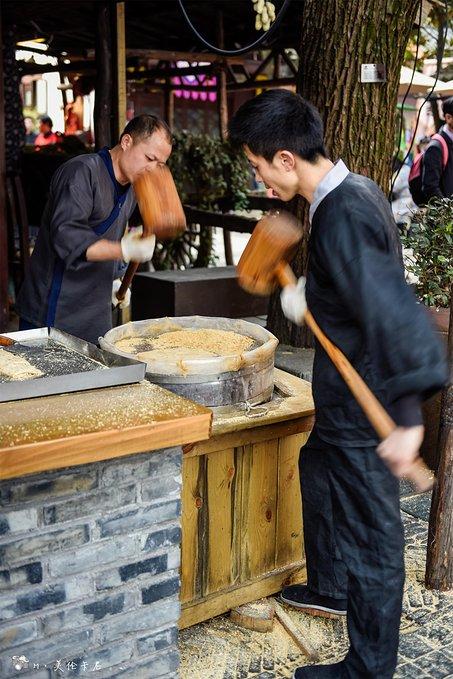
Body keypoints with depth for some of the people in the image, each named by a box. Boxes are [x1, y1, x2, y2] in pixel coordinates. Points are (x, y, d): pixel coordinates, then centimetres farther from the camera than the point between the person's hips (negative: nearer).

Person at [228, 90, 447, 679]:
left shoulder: (340, 219, -28)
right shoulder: (357, 190, 3)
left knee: (371, 532, 6)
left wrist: (408, 417, -40)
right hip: (347, 404, 10)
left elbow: (393, 310, -36)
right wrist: (312, 294, 20)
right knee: (318, 477, 29)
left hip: (363, 408, -10)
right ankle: (331, 588, 52)